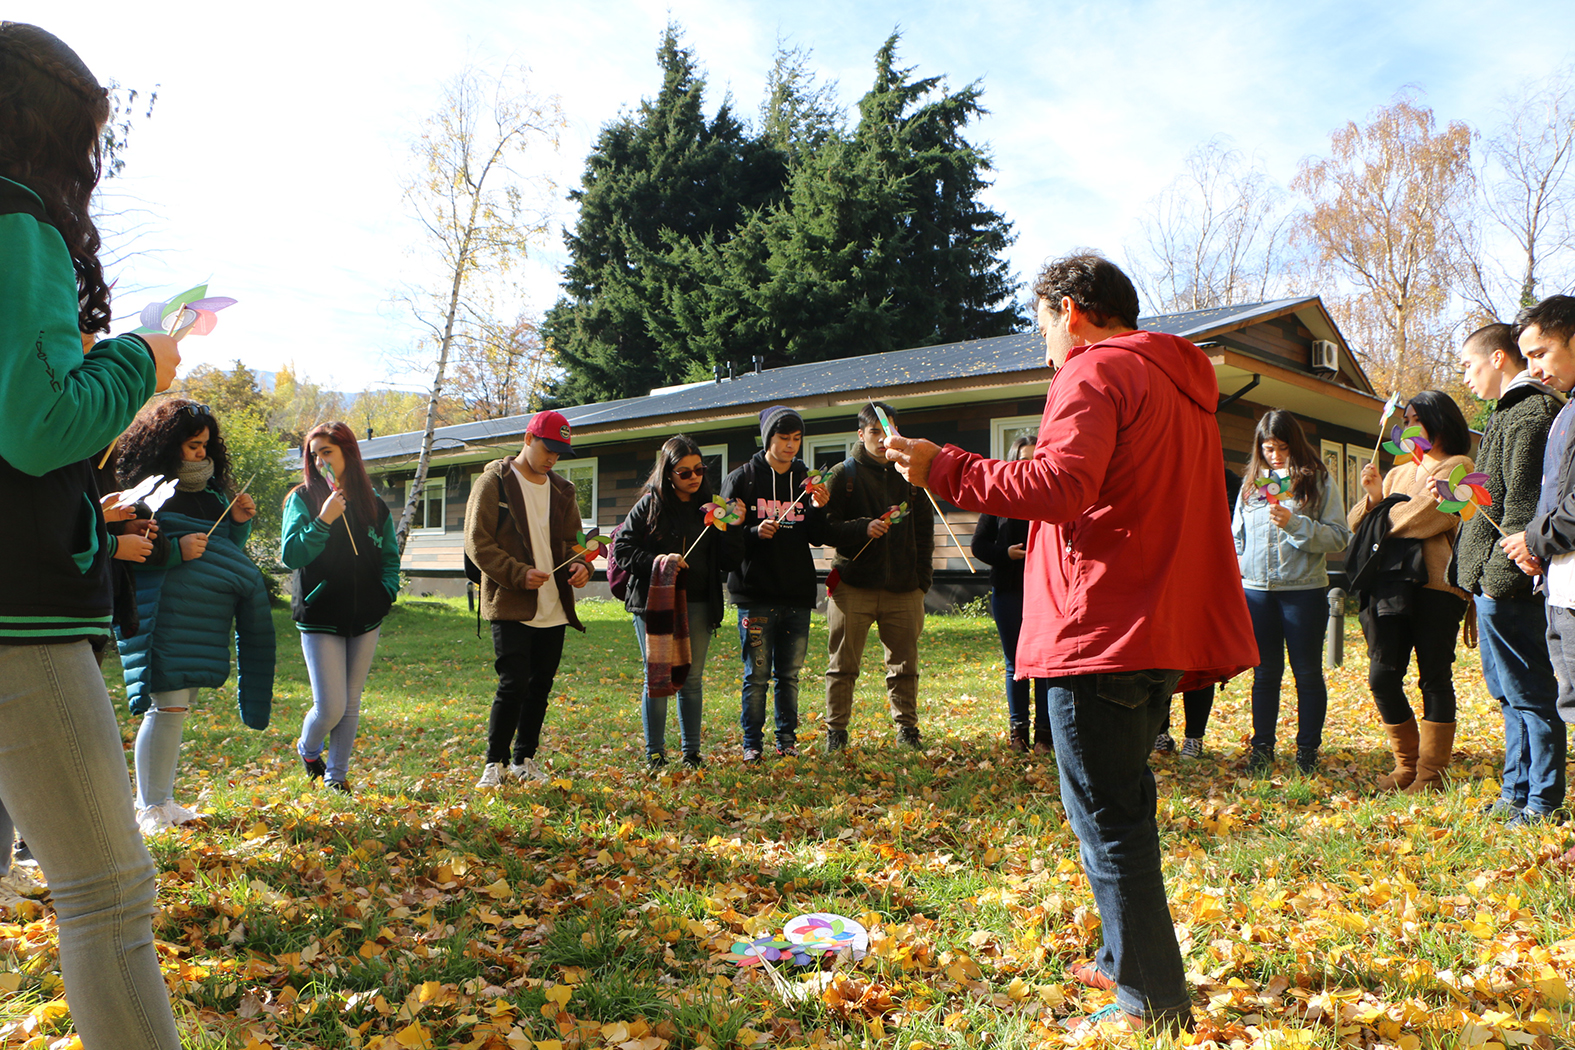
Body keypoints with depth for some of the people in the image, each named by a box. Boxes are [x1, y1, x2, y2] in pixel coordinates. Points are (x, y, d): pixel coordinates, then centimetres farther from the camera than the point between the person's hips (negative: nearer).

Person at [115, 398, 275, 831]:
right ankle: (149, 810, 3)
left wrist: (238, 523, 6)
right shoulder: (143, 487, -5)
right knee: (167, 705, -9)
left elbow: (223, 551, 24)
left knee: (177, 706, 12)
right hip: (161, 612, -8)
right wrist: (174, 550, -21)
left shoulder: (210, 491, 19)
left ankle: (162, 801, 22)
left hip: (204, 615, 8)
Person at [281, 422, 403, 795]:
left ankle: (337, 776, 24)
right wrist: (323, 522, -20)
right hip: (320, 617, -3)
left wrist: (387, 591, -1)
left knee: (351, 704, 9)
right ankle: (308, 751, 25)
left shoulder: (374, 505, 8)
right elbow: (290, 555, -9)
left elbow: (390, 557, 16)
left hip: (365, 618, 3)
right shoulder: (303, 498, -1)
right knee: (330, 706, -7)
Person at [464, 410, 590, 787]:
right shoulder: (494, 482, -3)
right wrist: (519, 573, -19)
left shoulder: (562, 490, 15)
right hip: (510, 605, -6)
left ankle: (524, 759, 24)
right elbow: (477, 542, -8)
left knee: (541, 686, 10)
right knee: (514, 685, -10)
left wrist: (580, 564, -2)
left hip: (554, 609, 6)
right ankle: (495, 762, 6)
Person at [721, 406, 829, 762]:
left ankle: (787, 739, 20)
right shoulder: (742, 479, 1)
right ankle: (752, 742, 12)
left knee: (789, 674, 9)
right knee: (757, 674, 0)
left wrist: (818, 509, -9)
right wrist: (755, 532, -19)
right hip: (755, 593, -3)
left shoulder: (806, 479, 11)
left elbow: (816, 538, 10)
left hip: (798, 593, 3)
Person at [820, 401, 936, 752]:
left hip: (903, 588, 3)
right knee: (843, 664, 2)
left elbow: (925, 531, 15)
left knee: (904, 664, 8)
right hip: (853, 585, -2)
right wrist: (863, 528, -18)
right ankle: (836, 731, 13)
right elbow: (826, 528, -2)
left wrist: (923, 578, 6)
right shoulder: (843, 474, 4)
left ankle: (907, 729, 21)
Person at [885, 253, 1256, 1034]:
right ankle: (1125, 960, 32)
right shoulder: (1182, 383, 21)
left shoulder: (1095, 371, -9)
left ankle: (1154, 1000, 6)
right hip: (1161, 631, 10)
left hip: (1099, 632, -10)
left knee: (1106, 816, -1)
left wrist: (942, 469, -17)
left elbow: (1059, 487, -23)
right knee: (1120, 806, 20)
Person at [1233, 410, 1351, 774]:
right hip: (1257, 589, 3)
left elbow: (1340, 538, -7)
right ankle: (1262, 748, 19)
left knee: (1308, 672, 5)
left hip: (1304, 589, -3)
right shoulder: (1251, 483, 10)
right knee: (1265, 672, 11)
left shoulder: (1319, 481, -2)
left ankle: (1308, 750, 16)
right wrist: (1237, 558, 2)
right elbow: (1237, 533, 19)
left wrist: (1296, 524, -19)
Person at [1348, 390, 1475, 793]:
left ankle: (1431, 772, 6)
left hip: (1436, 586, -5)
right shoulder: (1398, 473, 23)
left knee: (1434, 680, -1)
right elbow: (1357, 525, 17)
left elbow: (1433, 516, -11)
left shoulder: (1458, 467, 5)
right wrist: (1373, 497, -1)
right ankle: (1407, 764, 14)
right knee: (1382, 677, 0)